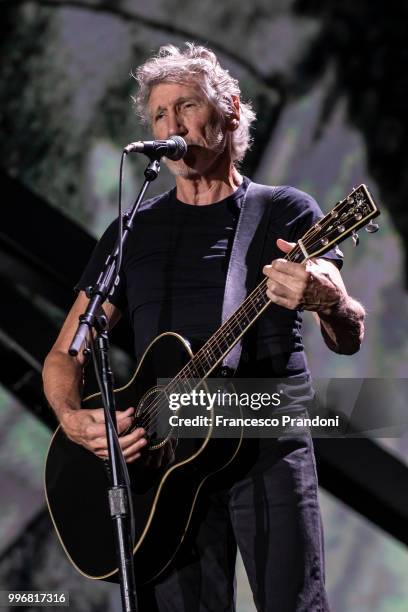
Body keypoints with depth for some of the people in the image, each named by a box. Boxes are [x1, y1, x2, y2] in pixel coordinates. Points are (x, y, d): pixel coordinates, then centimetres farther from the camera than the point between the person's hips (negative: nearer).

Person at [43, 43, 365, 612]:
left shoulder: (286, 212, 7)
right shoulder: (133, 232, 15)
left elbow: (348, 340, -4)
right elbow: (65, 356, 15)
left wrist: (328, 301, -28)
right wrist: (74, 418, -7)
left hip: (270, 444, -2)